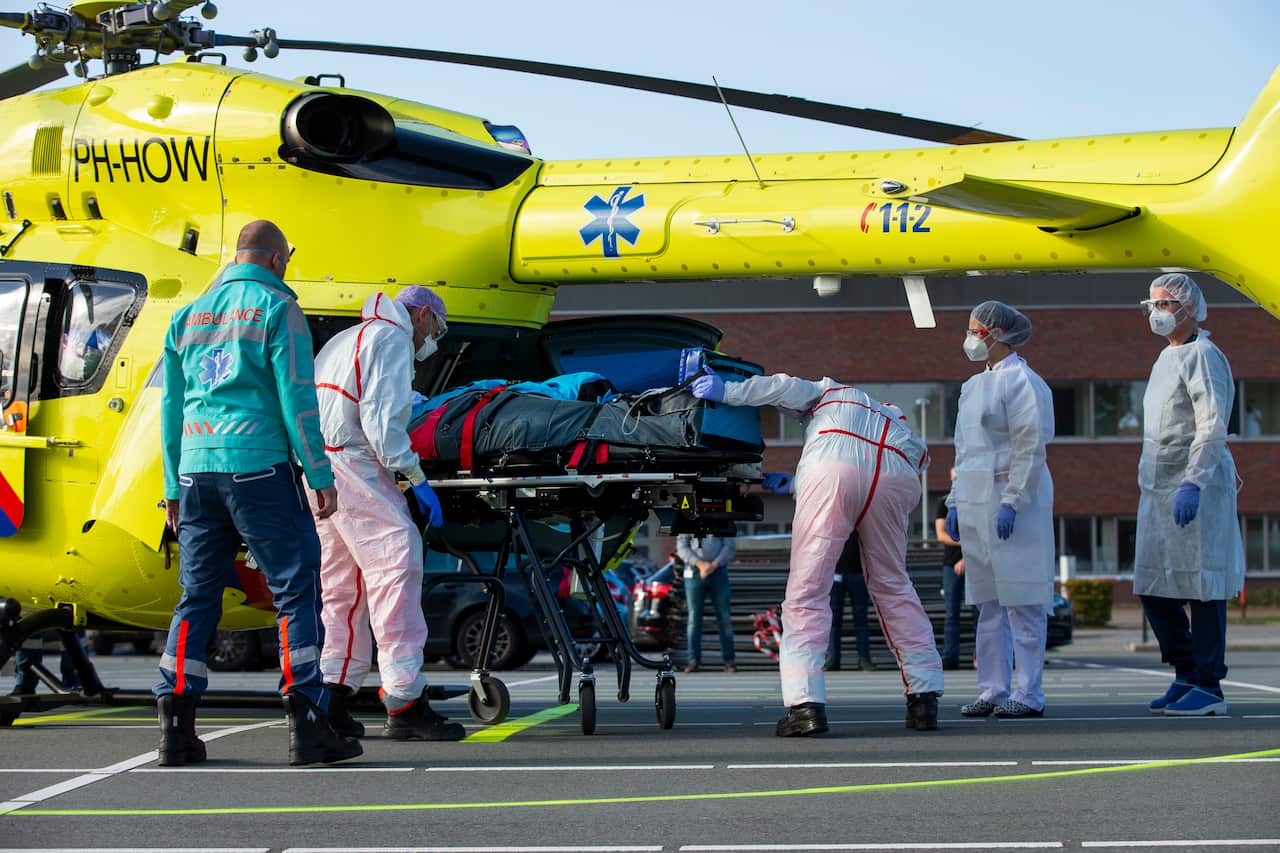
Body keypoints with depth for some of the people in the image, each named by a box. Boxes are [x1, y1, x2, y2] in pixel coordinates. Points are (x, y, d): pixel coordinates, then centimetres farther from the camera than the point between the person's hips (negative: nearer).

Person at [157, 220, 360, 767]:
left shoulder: (188, 316, 17)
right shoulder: (276, 308, -2)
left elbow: (171, 408, 20)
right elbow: (297, 399, -8)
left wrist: (175, 488, 26)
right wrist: (320, 477, -5)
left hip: (197, 472, 6)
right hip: (258, 464, -6)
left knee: (197, 595, 10)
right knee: (297, 588, -2)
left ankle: (176, 726, 5)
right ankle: (307, 724, -9)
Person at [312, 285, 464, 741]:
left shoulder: (345, 340, 29)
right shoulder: (393, 340, -1)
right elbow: (382, 419, -12)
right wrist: (415, 477, -12)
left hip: (313, 469, 10)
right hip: (351, 463, -10)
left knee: (343, 583, 14)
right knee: (396, 565, -12)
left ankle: (332, 696, 9)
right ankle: (404, 701, -18)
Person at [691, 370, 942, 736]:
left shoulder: (827, 393, 35)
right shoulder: (897, 422, 41)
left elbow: (789, 388, 15)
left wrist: (727, 391, 14)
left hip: (832, 470, -3)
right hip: (895, 479, 3)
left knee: (807, 590, -3)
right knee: (892, 586, 20)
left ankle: (805, 703, -15)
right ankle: (925, 697, 17)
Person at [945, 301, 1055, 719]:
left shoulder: (1021, 381, -9)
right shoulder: (973, 385, 18)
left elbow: (1031, 448, -14)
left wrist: (1012, 502, -19)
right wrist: (955, 502, 18)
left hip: (1013, 501, -9)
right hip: (977, 504, 9)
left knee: (1021, 601, -7)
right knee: (988, 604, 9)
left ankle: (1029, 693, -5)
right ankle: (993, 690, 12)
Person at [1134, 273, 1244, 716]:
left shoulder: (1202, 355, -9)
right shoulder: (1167, 358, 20)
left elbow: (1212, 427, -18)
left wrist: (1192, 483, -25)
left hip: (1197, 486, -10)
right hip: (1159, 488, 10)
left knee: (1200, 585, -6)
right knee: (1153, 587, 8)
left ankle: (1208, 687, -2)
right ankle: (1185, 675, 17)